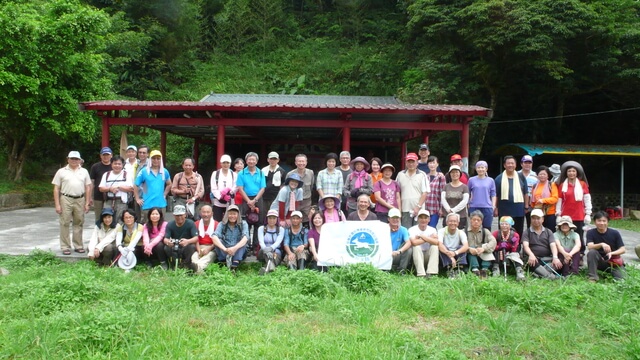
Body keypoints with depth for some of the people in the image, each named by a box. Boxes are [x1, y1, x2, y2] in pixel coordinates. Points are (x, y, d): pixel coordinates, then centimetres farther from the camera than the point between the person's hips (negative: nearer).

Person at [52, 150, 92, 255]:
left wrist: (87, 203, 3)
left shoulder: (84, 171, 11)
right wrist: (57, 205, -5)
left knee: (78, 223, 9)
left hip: (80, 200, 2)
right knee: (65, 224, 0)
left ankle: (78, 246, 17)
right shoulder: (61, 172, 4)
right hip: (66, 199, -2)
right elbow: (56, 189, 2)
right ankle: (65, 247, 6)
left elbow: (88, 188, 10)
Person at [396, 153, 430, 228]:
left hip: (419, 210, -2)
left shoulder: (422, 175, 2)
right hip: (405, 210, 2)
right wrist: (399, 208, 4)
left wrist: (418, 207, -12)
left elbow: (425, 193, -3)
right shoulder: (400, 175, 10)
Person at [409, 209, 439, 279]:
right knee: (416, 247, -30)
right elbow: (414, 242, -31)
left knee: (435, 247, -23)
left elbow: (436, 242, -23)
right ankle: (421, 274, -36)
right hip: (416, 256, -2)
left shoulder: (432, 230, -1)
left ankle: (431, 273, -30)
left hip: (428, 256, 2)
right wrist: (429, 239, -18)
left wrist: (421, 236, -19)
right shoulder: (412, 229, -10)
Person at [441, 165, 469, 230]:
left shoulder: (464, 187, 5)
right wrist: (449, 210, -12)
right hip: (447, 216, 2)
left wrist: (453, 210, -11)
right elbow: (442, 199, 2)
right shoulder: (446, 186, 10)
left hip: (461, 217, -2)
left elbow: (465, 201, -5)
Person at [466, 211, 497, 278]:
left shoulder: (485, 231, 9)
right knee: (471, 250, -29)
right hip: (470, 257, -1)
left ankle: (484, 269, -34)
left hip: (483, 257, 1)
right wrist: (469, 249, -34)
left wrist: (484, 248, -30)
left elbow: (493, 242, -11)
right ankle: (475, 269, -45)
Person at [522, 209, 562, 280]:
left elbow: (553, 245, -1)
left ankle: (538, 273, -43)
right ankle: (549, 275, -48)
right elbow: (525, 245, -8)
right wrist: (531, 255, -31)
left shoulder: (548, 232, 16)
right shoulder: (527, 232, 10)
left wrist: (555, 257, -22)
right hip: (533, 258, -2)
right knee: (528, 259, -37)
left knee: (559, 262, -28)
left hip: (547, 258, 2)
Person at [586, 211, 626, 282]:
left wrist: (611, 253, -25)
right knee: (592, 252, -32)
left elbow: (623, 250, -7)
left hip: (614, 261, 0)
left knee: (621, 279, -25)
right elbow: (590, 247, -23)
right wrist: (601, 244, -41)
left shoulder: (615, 233, -6)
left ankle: (611, 272, 8)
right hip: (599, 261, 0)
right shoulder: (591, 233, -8)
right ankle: (593, 277, -24)